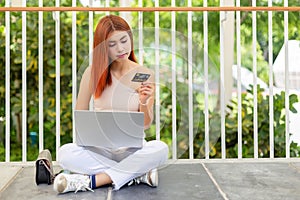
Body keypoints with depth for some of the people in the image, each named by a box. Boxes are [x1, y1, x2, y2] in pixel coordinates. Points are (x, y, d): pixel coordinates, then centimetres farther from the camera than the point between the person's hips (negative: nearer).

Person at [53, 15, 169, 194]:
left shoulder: (144, 74, -6)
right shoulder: (93, 73, -4)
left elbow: (146, 124, -4)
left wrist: (144, 102, -25)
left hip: (132, 147, 0)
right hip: (100, 148, 1)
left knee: (160, 149, -32)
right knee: (65, 154, -28)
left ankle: (92, 181, -23)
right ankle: (138, 174, -20)